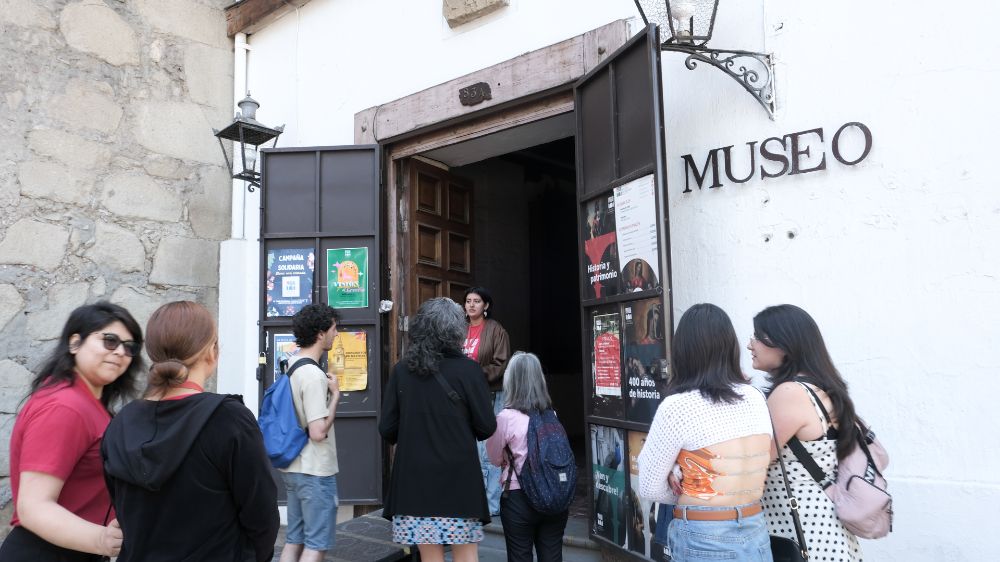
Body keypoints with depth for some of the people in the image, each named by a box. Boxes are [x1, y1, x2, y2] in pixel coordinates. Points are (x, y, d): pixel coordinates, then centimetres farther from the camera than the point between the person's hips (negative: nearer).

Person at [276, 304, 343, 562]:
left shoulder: (292, 366, 7)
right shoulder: (315, 376, -21)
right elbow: (318, 432, -24)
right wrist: (335, 394, -14)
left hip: (294, 468, 9)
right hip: (316, 471, -9)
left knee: (294, 540, 16)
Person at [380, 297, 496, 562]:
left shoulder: (401, 371, -1)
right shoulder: (467, 369, -10)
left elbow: (387, 429, 2)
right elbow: (487, 427, -7)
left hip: (414, 480, 3)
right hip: (457, 479, -3)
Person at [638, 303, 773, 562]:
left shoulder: (677, 406, -16)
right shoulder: (756, 398, 0)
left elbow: (650, 487, -8)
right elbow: (753, 470, 9)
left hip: (703, 540, -5)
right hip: (756, 535, 5)